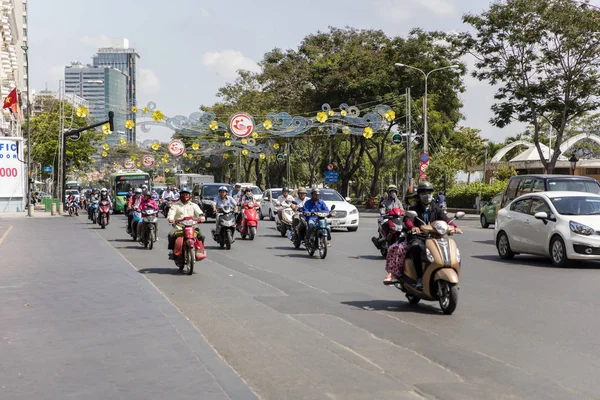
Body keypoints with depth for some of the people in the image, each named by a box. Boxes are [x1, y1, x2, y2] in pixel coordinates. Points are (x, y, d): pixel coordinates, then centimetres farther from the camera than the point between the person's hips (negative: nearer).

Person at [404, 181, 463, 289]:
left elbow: (445, 218, 1)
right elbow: (408, 220, -10)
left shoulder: (437, 209, 18)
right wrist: (413, 227, -35)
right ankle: (420, 278, -32)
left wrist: (453, 227, -23)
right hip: (419, 237, -3)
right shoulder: (415, 209, 10)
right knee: (417, 248, -37)